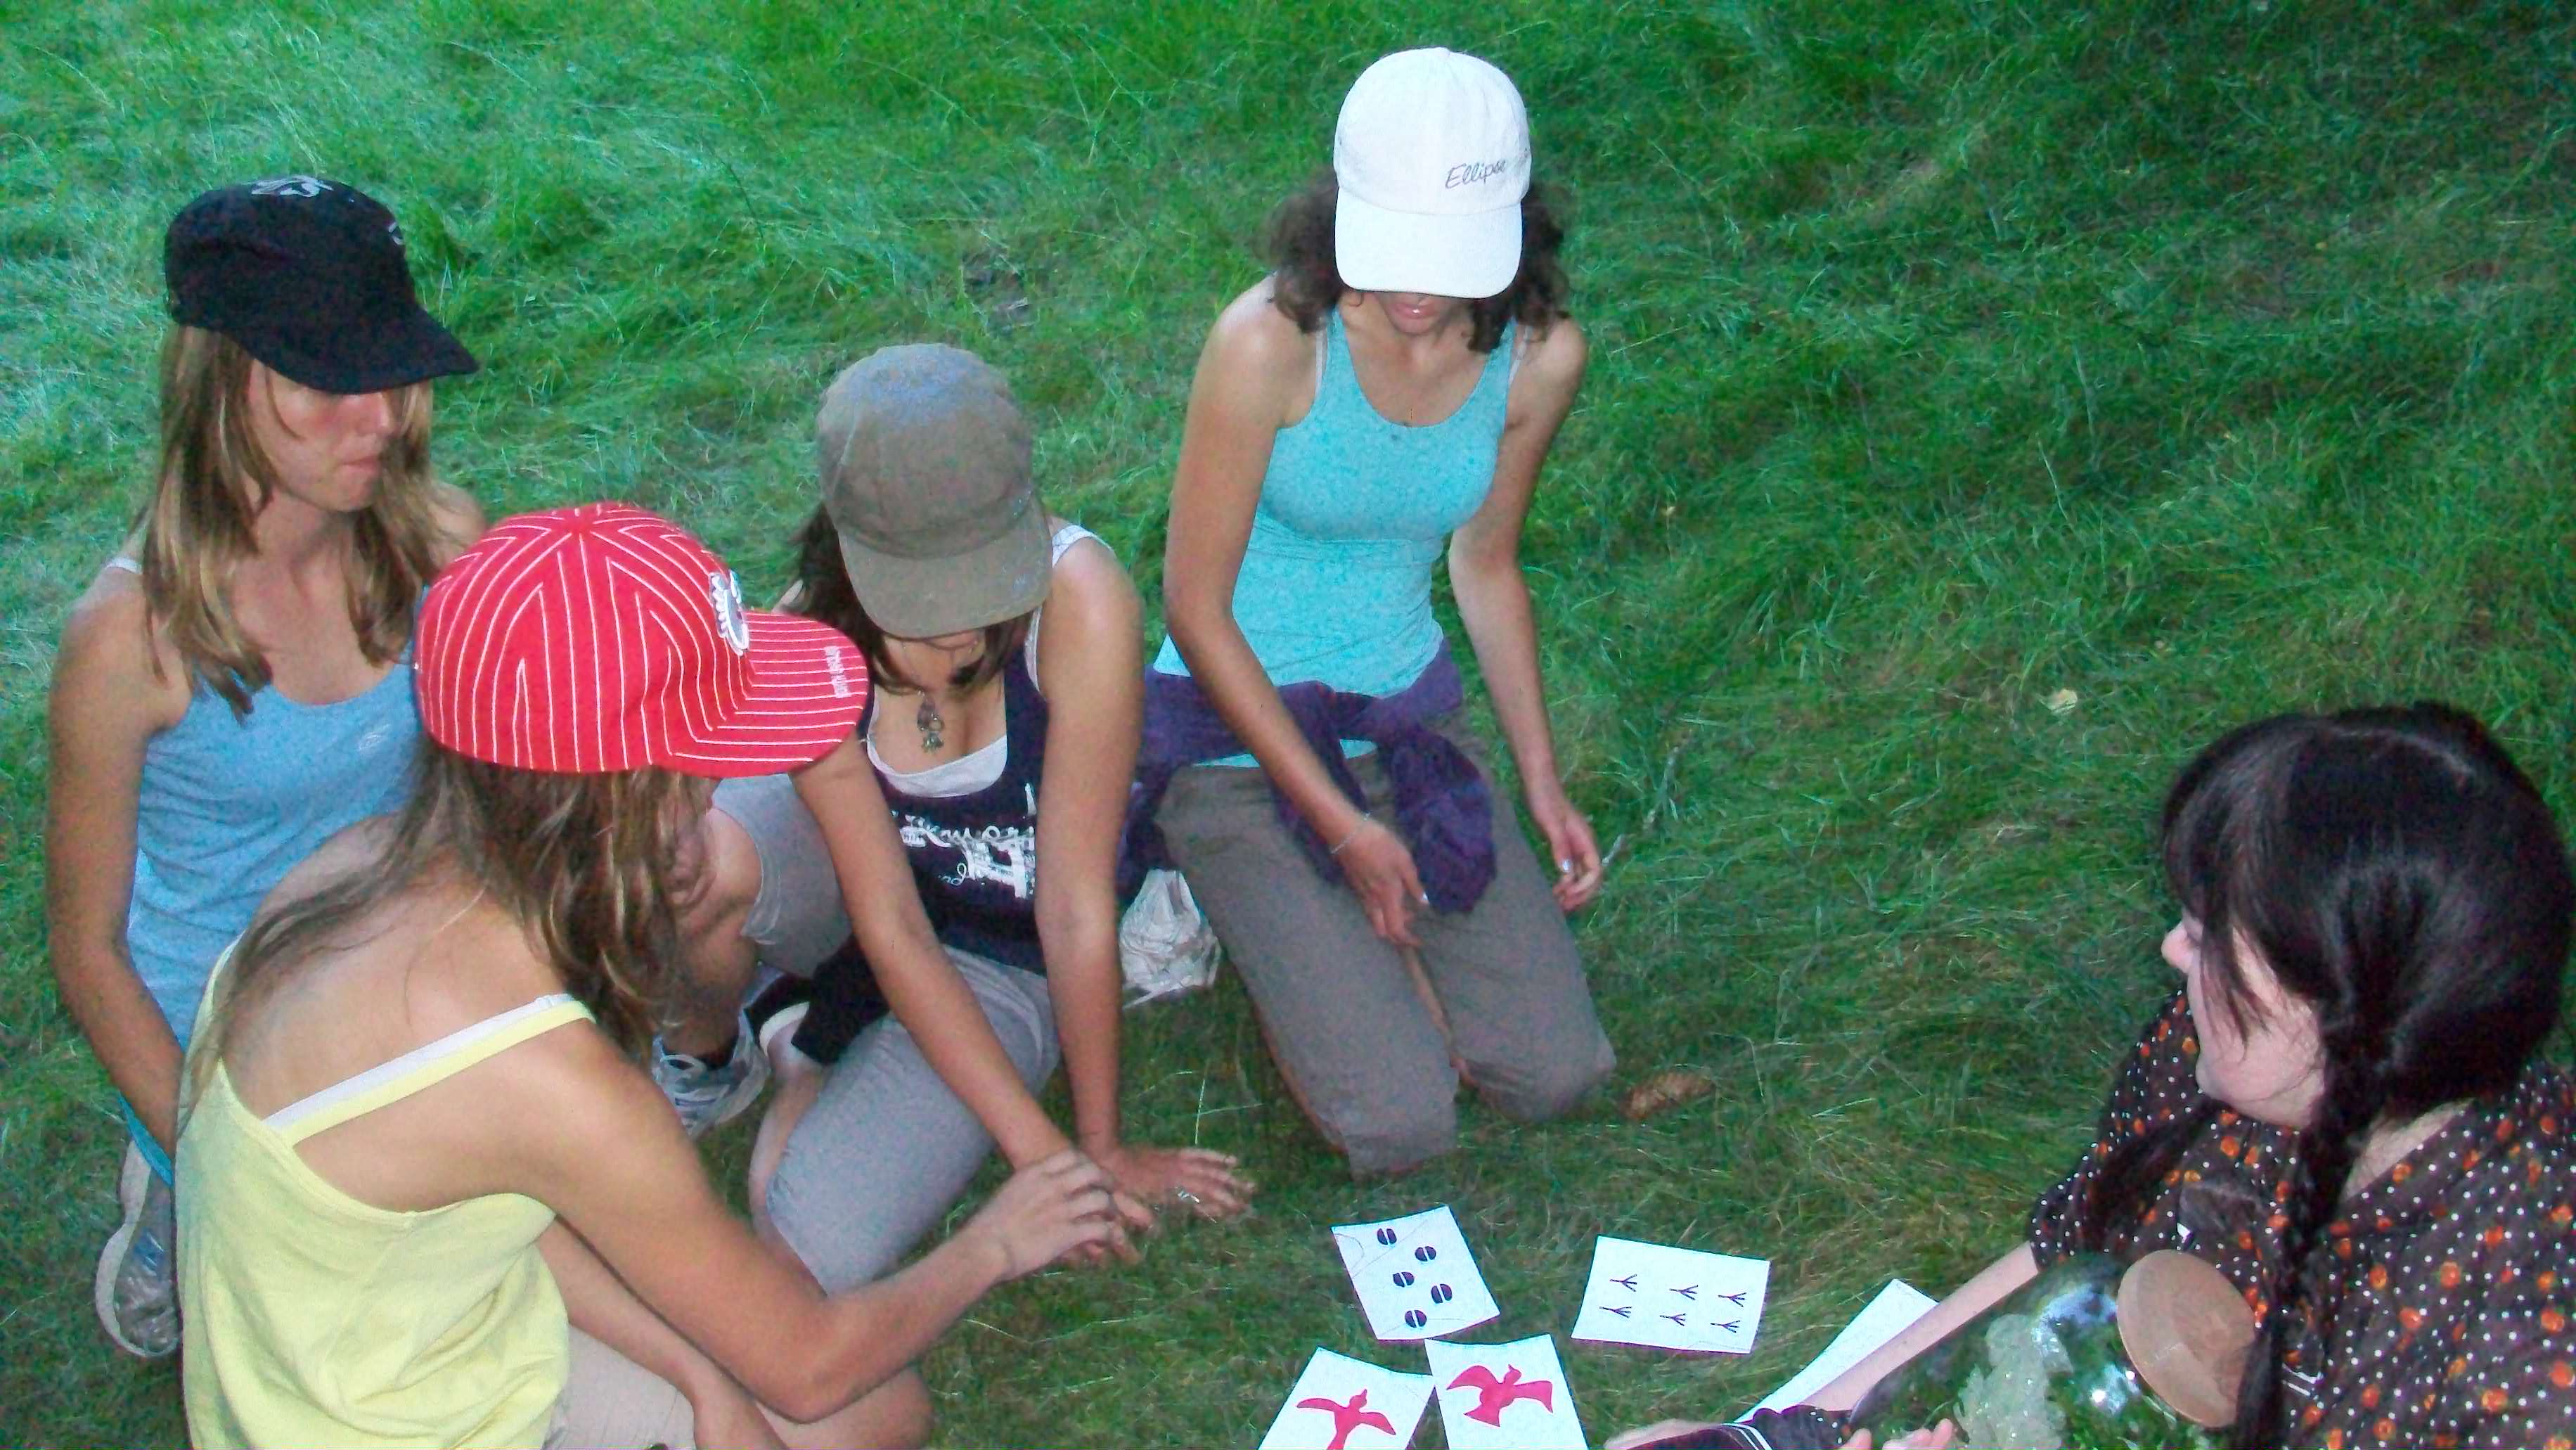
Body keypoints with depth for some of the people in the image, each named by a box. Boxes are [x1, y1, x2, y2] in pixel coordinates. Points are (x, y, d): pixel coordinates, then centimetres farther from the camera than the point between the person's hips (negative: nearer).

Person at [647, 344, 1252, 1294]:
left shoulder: (1077, 598, -33)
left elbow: (1077, 908, -25)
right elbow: (891, 924, -22)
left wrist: (1102, 1145, -14)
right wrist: (1035, 1148, -24)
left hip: (1005, 957, -2)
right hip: (848, 877, 2)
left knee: (812, 1257, -24)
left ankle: (820, 1051, 10)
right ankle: (704, 1060, 0)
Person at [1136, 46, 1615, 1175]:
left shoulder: (1539, 355, -10)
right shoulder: (1271, 342, -25)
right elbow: (1195, 605, -17)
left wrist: (1542, 780, 4)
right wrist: (1341, 825, -15)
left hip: (1404, 714, 5)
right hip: (1239, 730, -4)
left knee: (1555, 1076, -2)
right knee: (1402, 1125, -12)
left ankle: (1359, 923, 22)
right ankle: (1241, 901, 15)